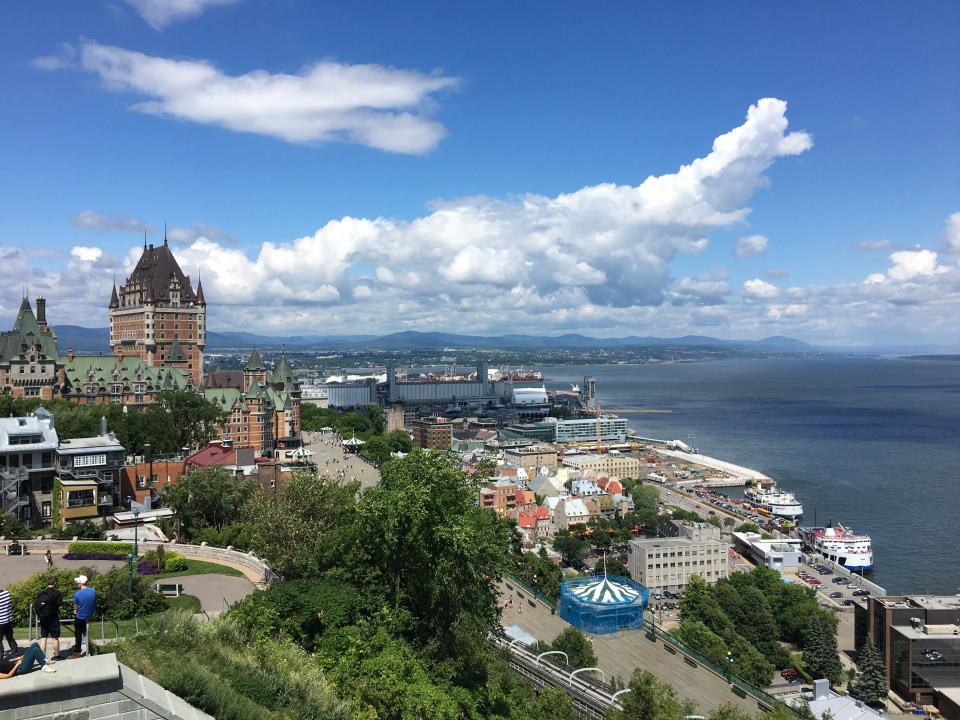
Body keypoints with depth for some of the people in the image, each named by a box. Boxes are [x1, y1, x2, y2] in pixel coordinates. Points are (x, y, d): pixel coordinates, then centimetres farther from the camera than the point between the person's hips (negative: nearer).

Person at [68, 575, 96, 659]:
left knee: (78, 634, 8)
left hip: (80, 617, -4)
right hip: (90, 615, 4)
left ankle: (77, 652, 15)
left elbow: (75, 608, -7)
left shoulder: (77, 594, -21)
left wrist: (75, 614, 12)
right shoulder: (93, 591, -9)